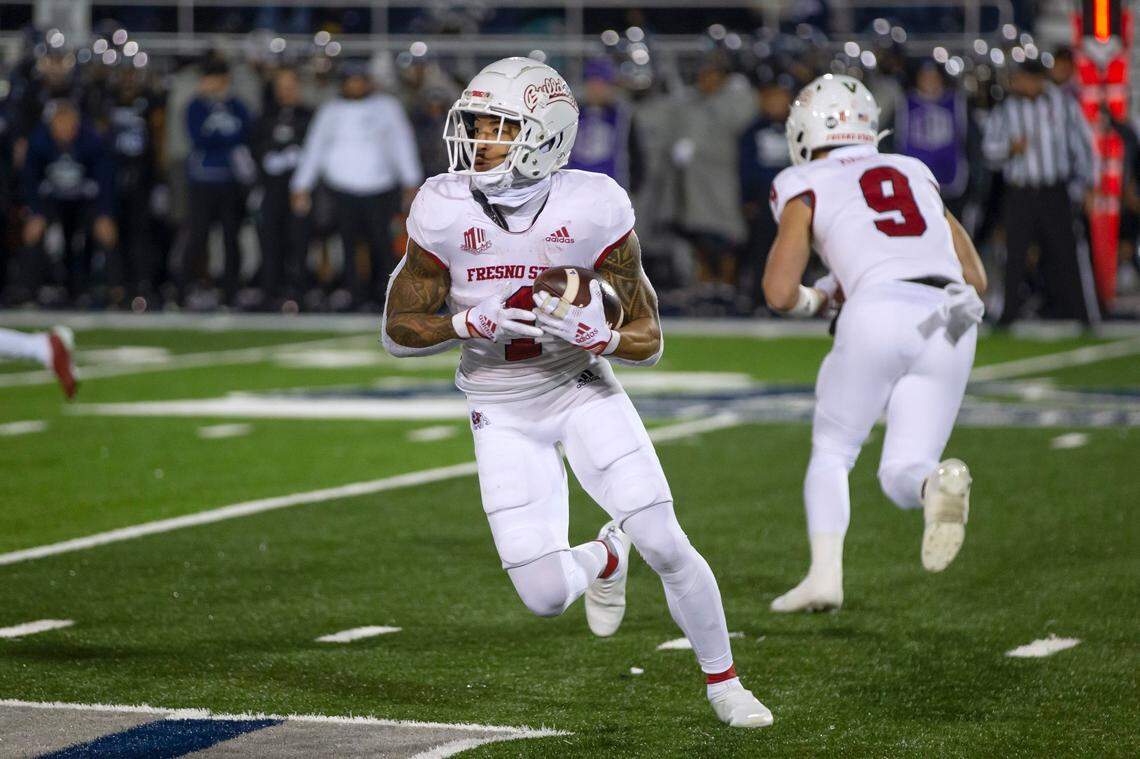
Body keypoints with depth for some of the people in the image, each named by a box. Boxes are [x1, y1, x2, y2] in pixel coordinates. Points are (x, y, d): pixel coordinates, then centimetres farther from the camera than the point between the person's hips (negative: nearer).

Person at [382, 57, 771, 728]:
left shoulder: (593, 212, -18)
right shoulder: (446, 213, -15)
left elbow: (648, 340, -10)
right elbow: (399, 331, -7)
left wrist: (599, 338, -32)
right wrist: (474, 323, -25)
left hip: (582, 389, -1)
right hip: (504, 414, 1)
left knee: (667, 547, -11)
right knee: (545, 597, -7)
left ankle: (724, 683, 13)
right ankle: (604, 558, 31)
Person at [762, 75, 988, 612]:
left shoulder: (806, 187, 12)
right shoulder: (915, 174, 26)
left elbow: (781, 294, 3)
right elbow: (977, 278, 27)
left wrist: (816, 301, 26)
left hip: (880, 313, -4)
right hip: (952, 319, 4)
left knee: (831, 452, 16)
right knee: (902, 475, 9)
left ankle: (826, 573, -3)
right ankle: (940, 485, -26)